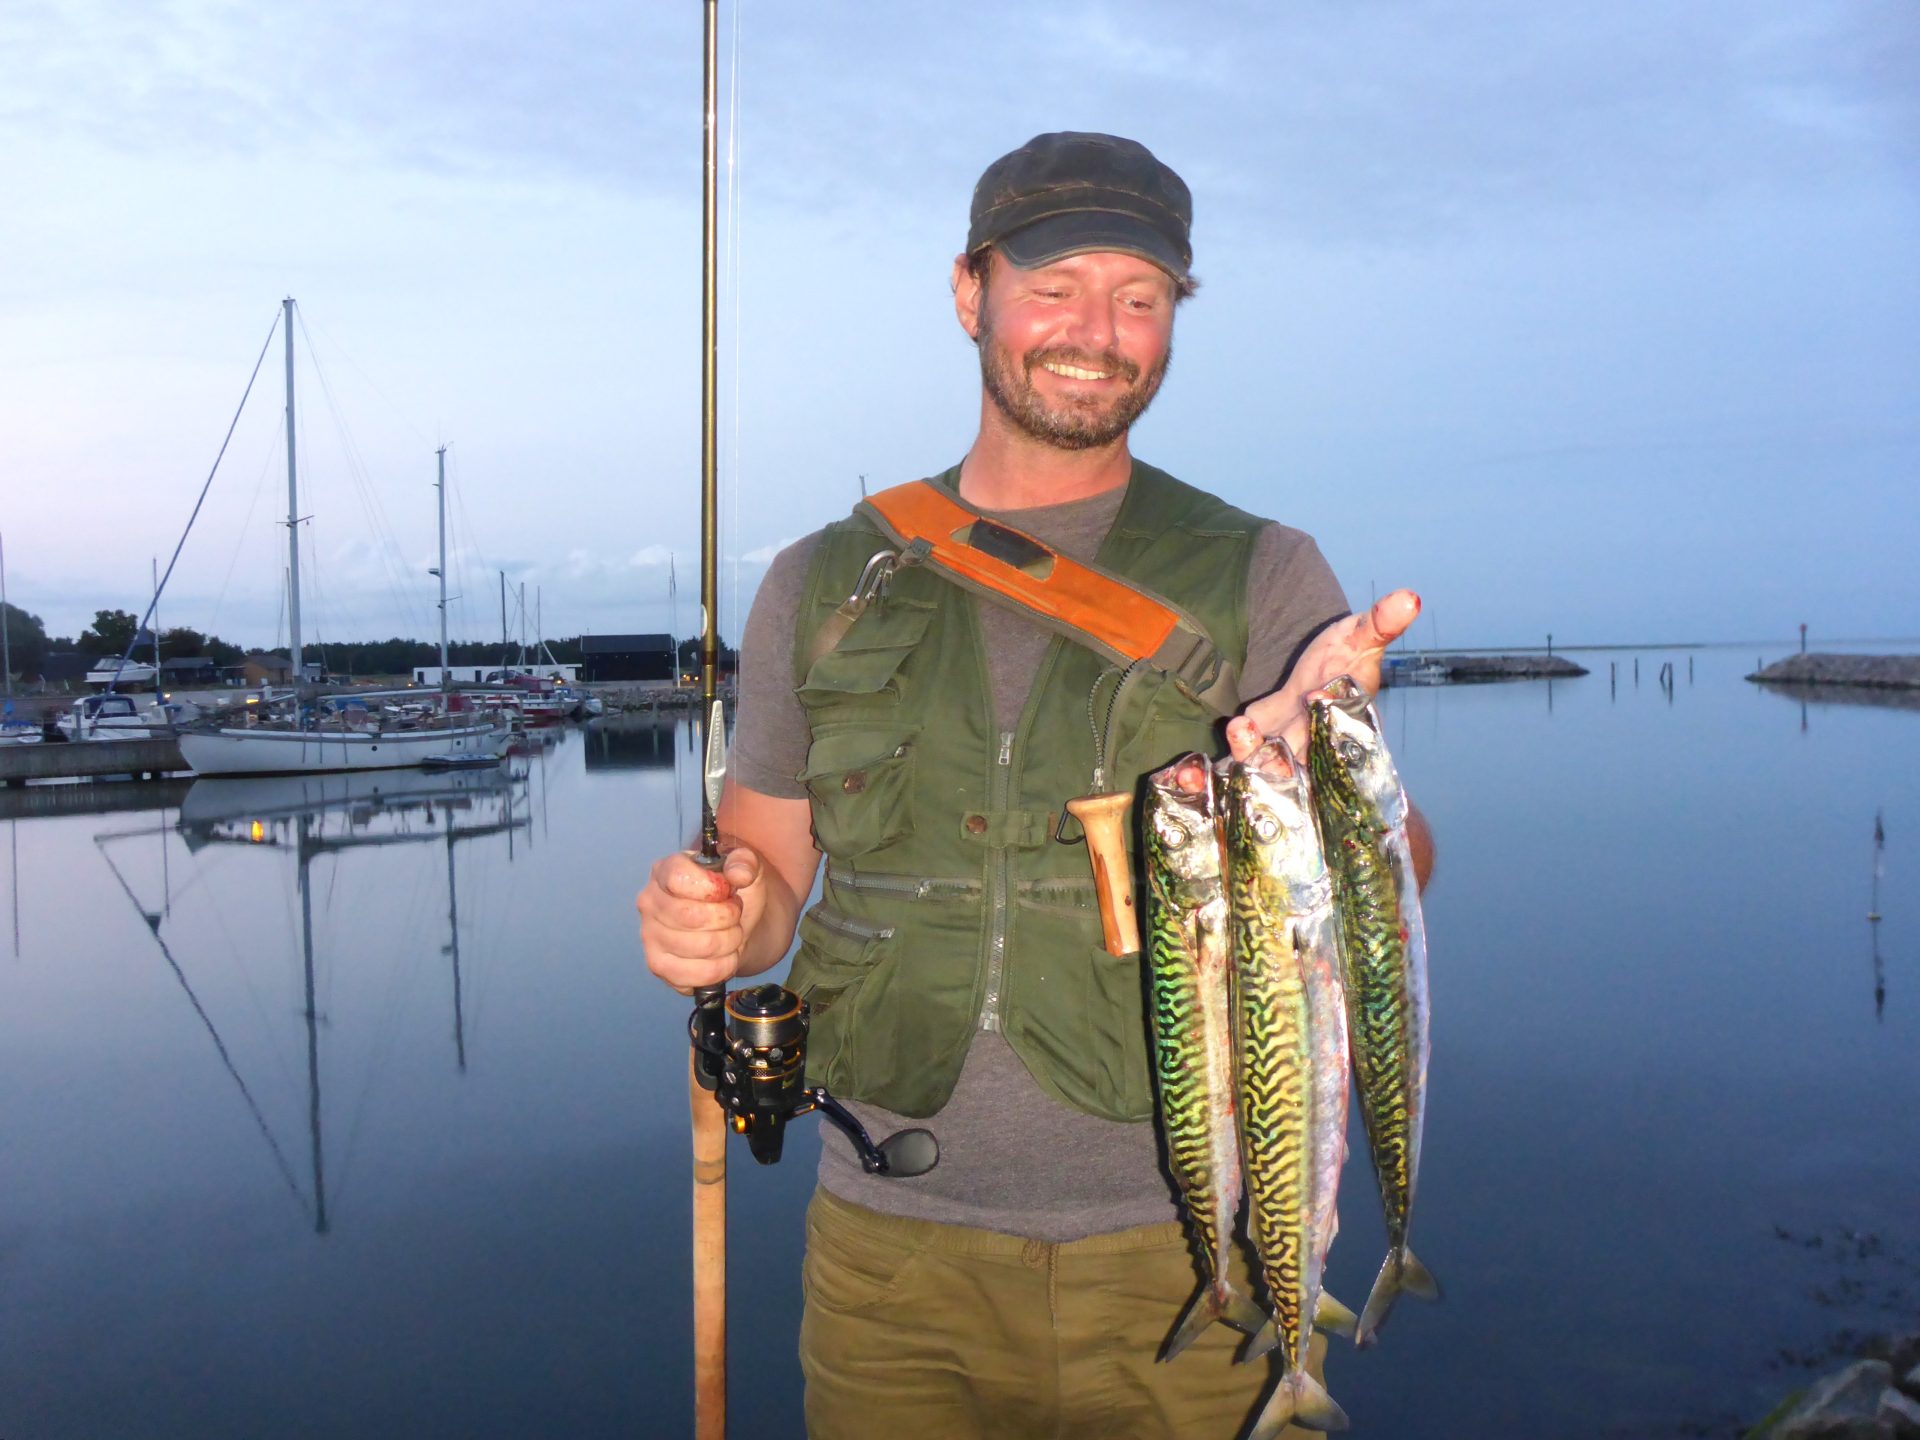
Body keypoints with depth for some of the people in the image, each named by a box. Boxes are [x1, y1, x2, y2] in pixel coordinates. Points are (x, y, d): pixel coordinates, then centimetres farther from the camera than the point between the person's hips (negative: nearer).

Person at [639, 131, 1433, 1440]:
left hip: (1179, 1243, -1)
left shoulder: (1263, 577, 0)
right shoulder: (826, 586, 5)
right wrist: (711, 923, -11)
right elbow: (768, 877, 12)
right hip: (892, 1246, 2)